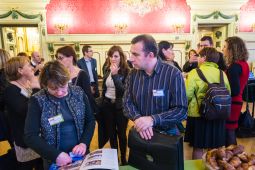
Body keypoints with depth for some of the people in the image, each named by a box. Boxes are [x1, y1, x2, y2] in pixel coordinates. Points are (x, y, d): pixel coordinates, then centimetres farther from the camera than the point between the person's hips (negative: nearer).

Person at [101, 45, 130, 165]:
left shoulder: (126, 71, -12)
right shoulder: (107, 70, 4)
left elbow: (123, 90, -23)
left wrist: (115, 75, -30)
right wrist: (102, 102, 18)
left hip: (120, 106, -4)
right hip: (107, 105, 5)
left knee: (121, 133, 7)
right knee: (111, 132, 14)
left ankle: (123, 158, 27)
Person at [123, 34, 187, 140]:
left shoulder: (173, 74, -17)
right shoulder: (133, 74, -3)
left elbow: (181, 110, -20)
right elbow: (127, 103, -4)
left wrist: (152, 119, -32)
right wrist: (138, 119, -24)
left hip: (167, 134, -3)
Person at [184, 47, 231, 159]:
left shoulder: (195, 72, -12)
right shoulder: (222, 74, 1)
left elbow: (187, 94, -16)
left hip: (198, 114, -4)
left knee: (198, 147, 10)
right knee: (215, 148, 18)